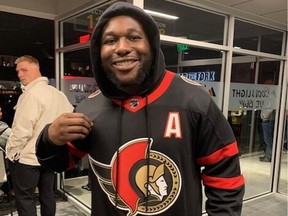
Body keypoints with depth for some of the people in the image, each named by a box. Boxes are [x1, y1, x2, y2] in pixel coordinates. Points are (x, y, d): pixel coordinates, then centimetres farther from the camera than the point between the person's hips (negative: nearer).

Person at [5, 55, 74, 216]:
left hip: (27, 157, -7)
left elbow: (22, 130, -23)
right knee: (47, 194, 18)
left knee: (25, 198, 5)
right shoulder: (58, 93, 6)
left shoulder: (31, 94, -19)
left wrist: (11, 152, -9)